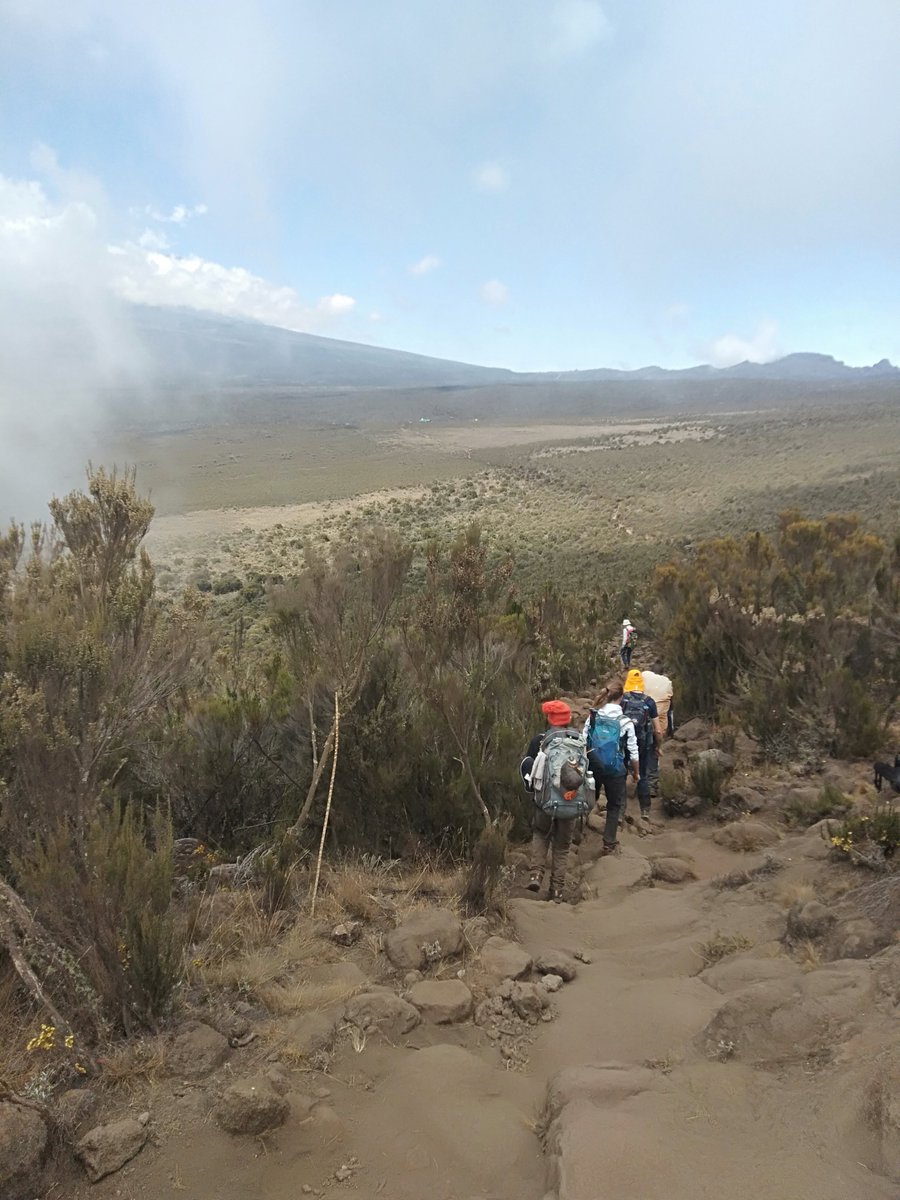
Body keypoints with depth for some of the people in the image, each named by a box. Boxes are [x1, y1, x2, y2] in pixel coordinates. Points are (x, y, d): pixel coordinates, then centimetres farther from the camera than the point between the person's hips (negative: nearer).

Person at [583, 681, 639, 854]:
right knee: (615, 805, 15)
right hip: (616, 770, -2)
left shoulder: (592, 717, -5)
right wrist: (635, 772, 9)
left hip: (593, 767, 3)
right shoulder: (626, 721, -12)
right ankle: (609, 843, 17)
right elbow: (633, 752, -7)